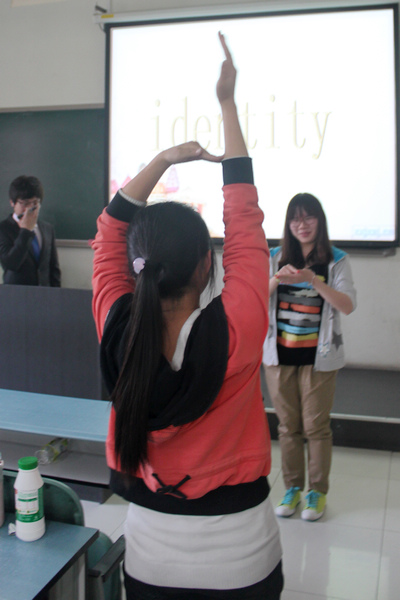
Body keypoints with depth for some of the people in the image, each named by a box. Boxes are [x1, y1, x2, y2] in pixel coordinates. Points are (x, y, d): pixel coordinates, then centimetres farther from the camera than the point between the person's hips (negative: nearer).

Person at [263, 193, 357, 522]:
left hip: (318, 357, -2)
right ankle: (292, 488, 27)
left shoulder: (336, 260, -2)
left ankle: (318, 490, 24)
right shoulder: (276, 258, 3)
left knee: (316, 426, 6)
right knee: (288, 425, 12)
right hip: (280, 355, 2)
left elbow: (348, 306, -13)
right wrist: (277, 279, -19)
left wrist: (314, 281, -25)